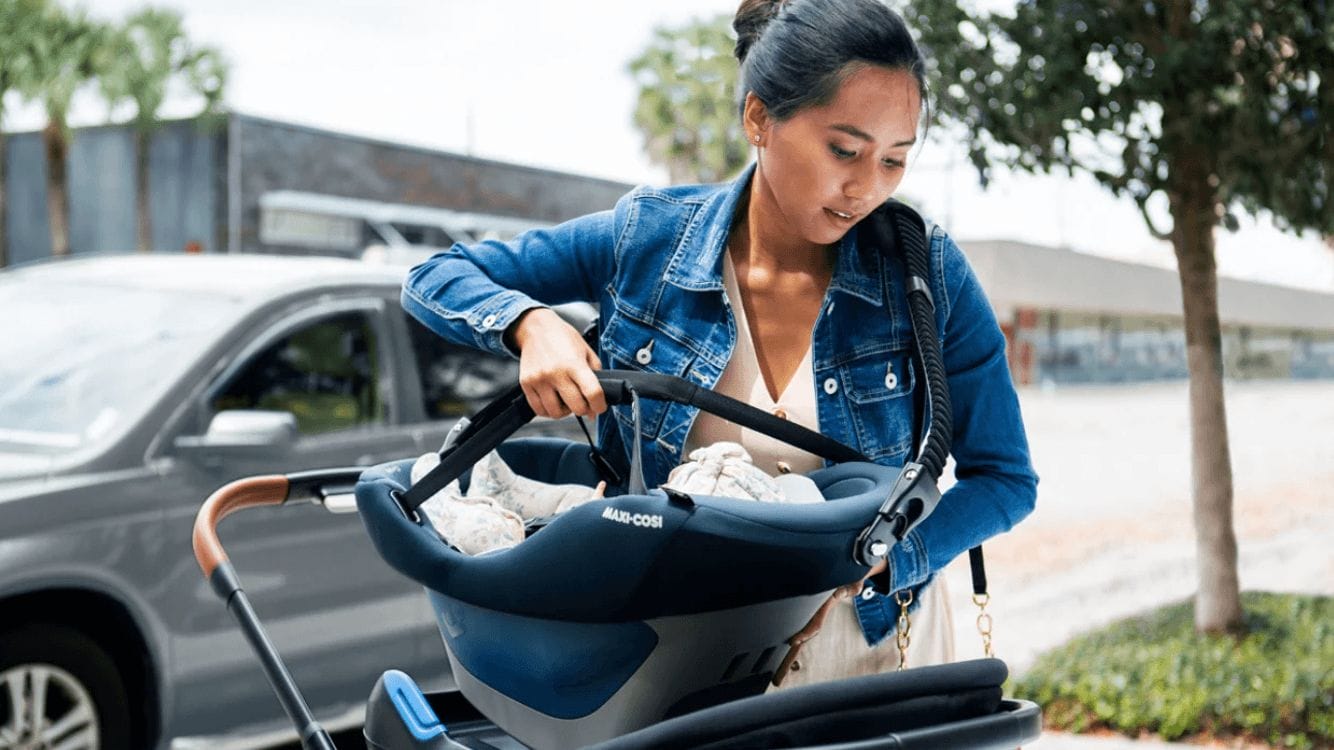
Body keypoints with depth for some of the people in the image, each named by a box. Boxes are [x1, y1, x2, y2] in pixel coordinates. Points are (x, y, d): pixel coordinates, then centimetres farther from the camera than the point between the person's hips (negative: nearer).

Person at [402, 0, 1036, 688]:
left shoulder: (929, 274, -16)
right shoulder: (646, 239, -15)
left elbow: (1004, 477, -9)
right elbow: (436, 277, -6)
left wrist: (882, 556, -28)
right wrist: (531, 324, -28)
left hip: (875, 641, 0)